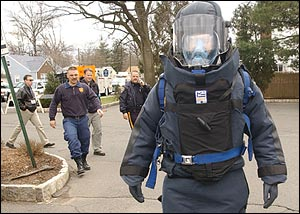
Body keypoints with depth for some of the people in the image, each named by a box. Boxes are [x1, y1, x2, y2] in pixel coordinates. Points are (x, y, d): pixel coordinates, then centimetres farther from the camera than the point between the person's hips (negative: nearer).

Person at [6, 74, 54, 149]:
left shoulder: (30, 89, 14)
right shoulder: (22, 90, -12)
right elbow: (16, 99, -18)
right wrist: (23, 107, -18)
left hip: (33, 111, 8)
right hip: (26, 111, -7)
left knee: (39, 126, 0)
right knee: (20, 127, 2)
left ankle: (46, 142, 0)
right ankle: (10, 142, 17)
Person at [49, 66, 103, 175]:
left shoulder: (84, 87, 4)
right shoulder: (61, 89, 0)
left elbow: (93, 98, 3)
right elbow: (54, 104, 6)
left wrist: (98, 108, -15)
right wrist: (52, 118, 4)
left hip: (83, 119, 3)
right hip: (69, 120, -3)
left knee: (85, 140, 12)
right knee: (72, 139, -24)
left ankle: (83, 160, 35)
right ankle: (79, 163, -21)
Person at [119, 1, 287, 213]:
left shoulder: (241, 84, -2)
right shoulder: (165, 88, -4)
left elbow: (264, 131, 5)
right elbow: (144, 133, 5)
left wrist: (272, 175, 3)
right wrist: (134, 174, 7)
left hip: (229, 186, 1)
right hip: (179, 187, 0)